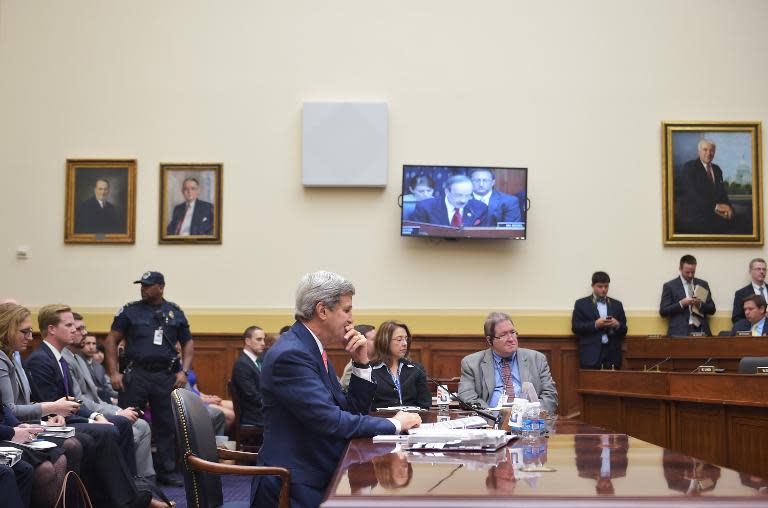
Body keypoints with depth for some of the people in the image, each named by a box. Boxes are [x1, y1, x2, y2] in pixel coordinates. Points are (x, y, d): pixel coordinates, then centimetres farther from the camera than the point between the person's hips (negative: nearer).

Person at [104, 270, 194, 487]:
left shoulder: (175, 312, 9)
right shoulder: (130, 311, 4)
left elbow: (188, 343, 14)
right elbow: (111, 340, 4)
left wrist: (183, 371, 1)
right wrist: (114, 373, -5)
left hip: (166, 376, 2)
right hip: (136, 374, -2)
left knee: (167, 425, 6)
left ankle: (167, 471, 17)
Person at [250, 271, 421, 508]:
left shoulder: (312, 348, 12)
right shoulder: (290, 355, -18)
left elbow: (351, 411, 13)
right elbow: (332, 422, -23)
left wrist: (361, 362, 1)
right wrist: (394, 424, -13)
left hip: (319, 477, 9)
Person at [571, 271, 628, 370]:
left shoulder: (617, 304, 16)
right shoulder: (581, 303, 7)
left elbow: (624, 329, 15)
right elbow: (575, 327, -2)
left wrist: (617, 325, -8)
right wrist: (595, 325, -14)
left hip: (612, 354, 3)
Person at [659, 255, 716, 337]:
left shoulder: (703, 284, 16)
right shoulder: (669, 286, 6)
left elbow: (712, 310, 15)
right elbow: (663, 312, 1)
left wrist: (700, 304, -5)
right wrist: (681, 304, -11)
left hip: (701, 330, 3)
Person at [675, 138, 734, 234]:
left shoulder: (717, 169, 19)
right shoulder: (689, 167, -4)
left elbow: (722, 192, 13)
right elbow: (693, 194, -16)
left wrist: (727, 206, -11)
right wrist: (715, 206, -23)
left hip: (714, 213, 7)